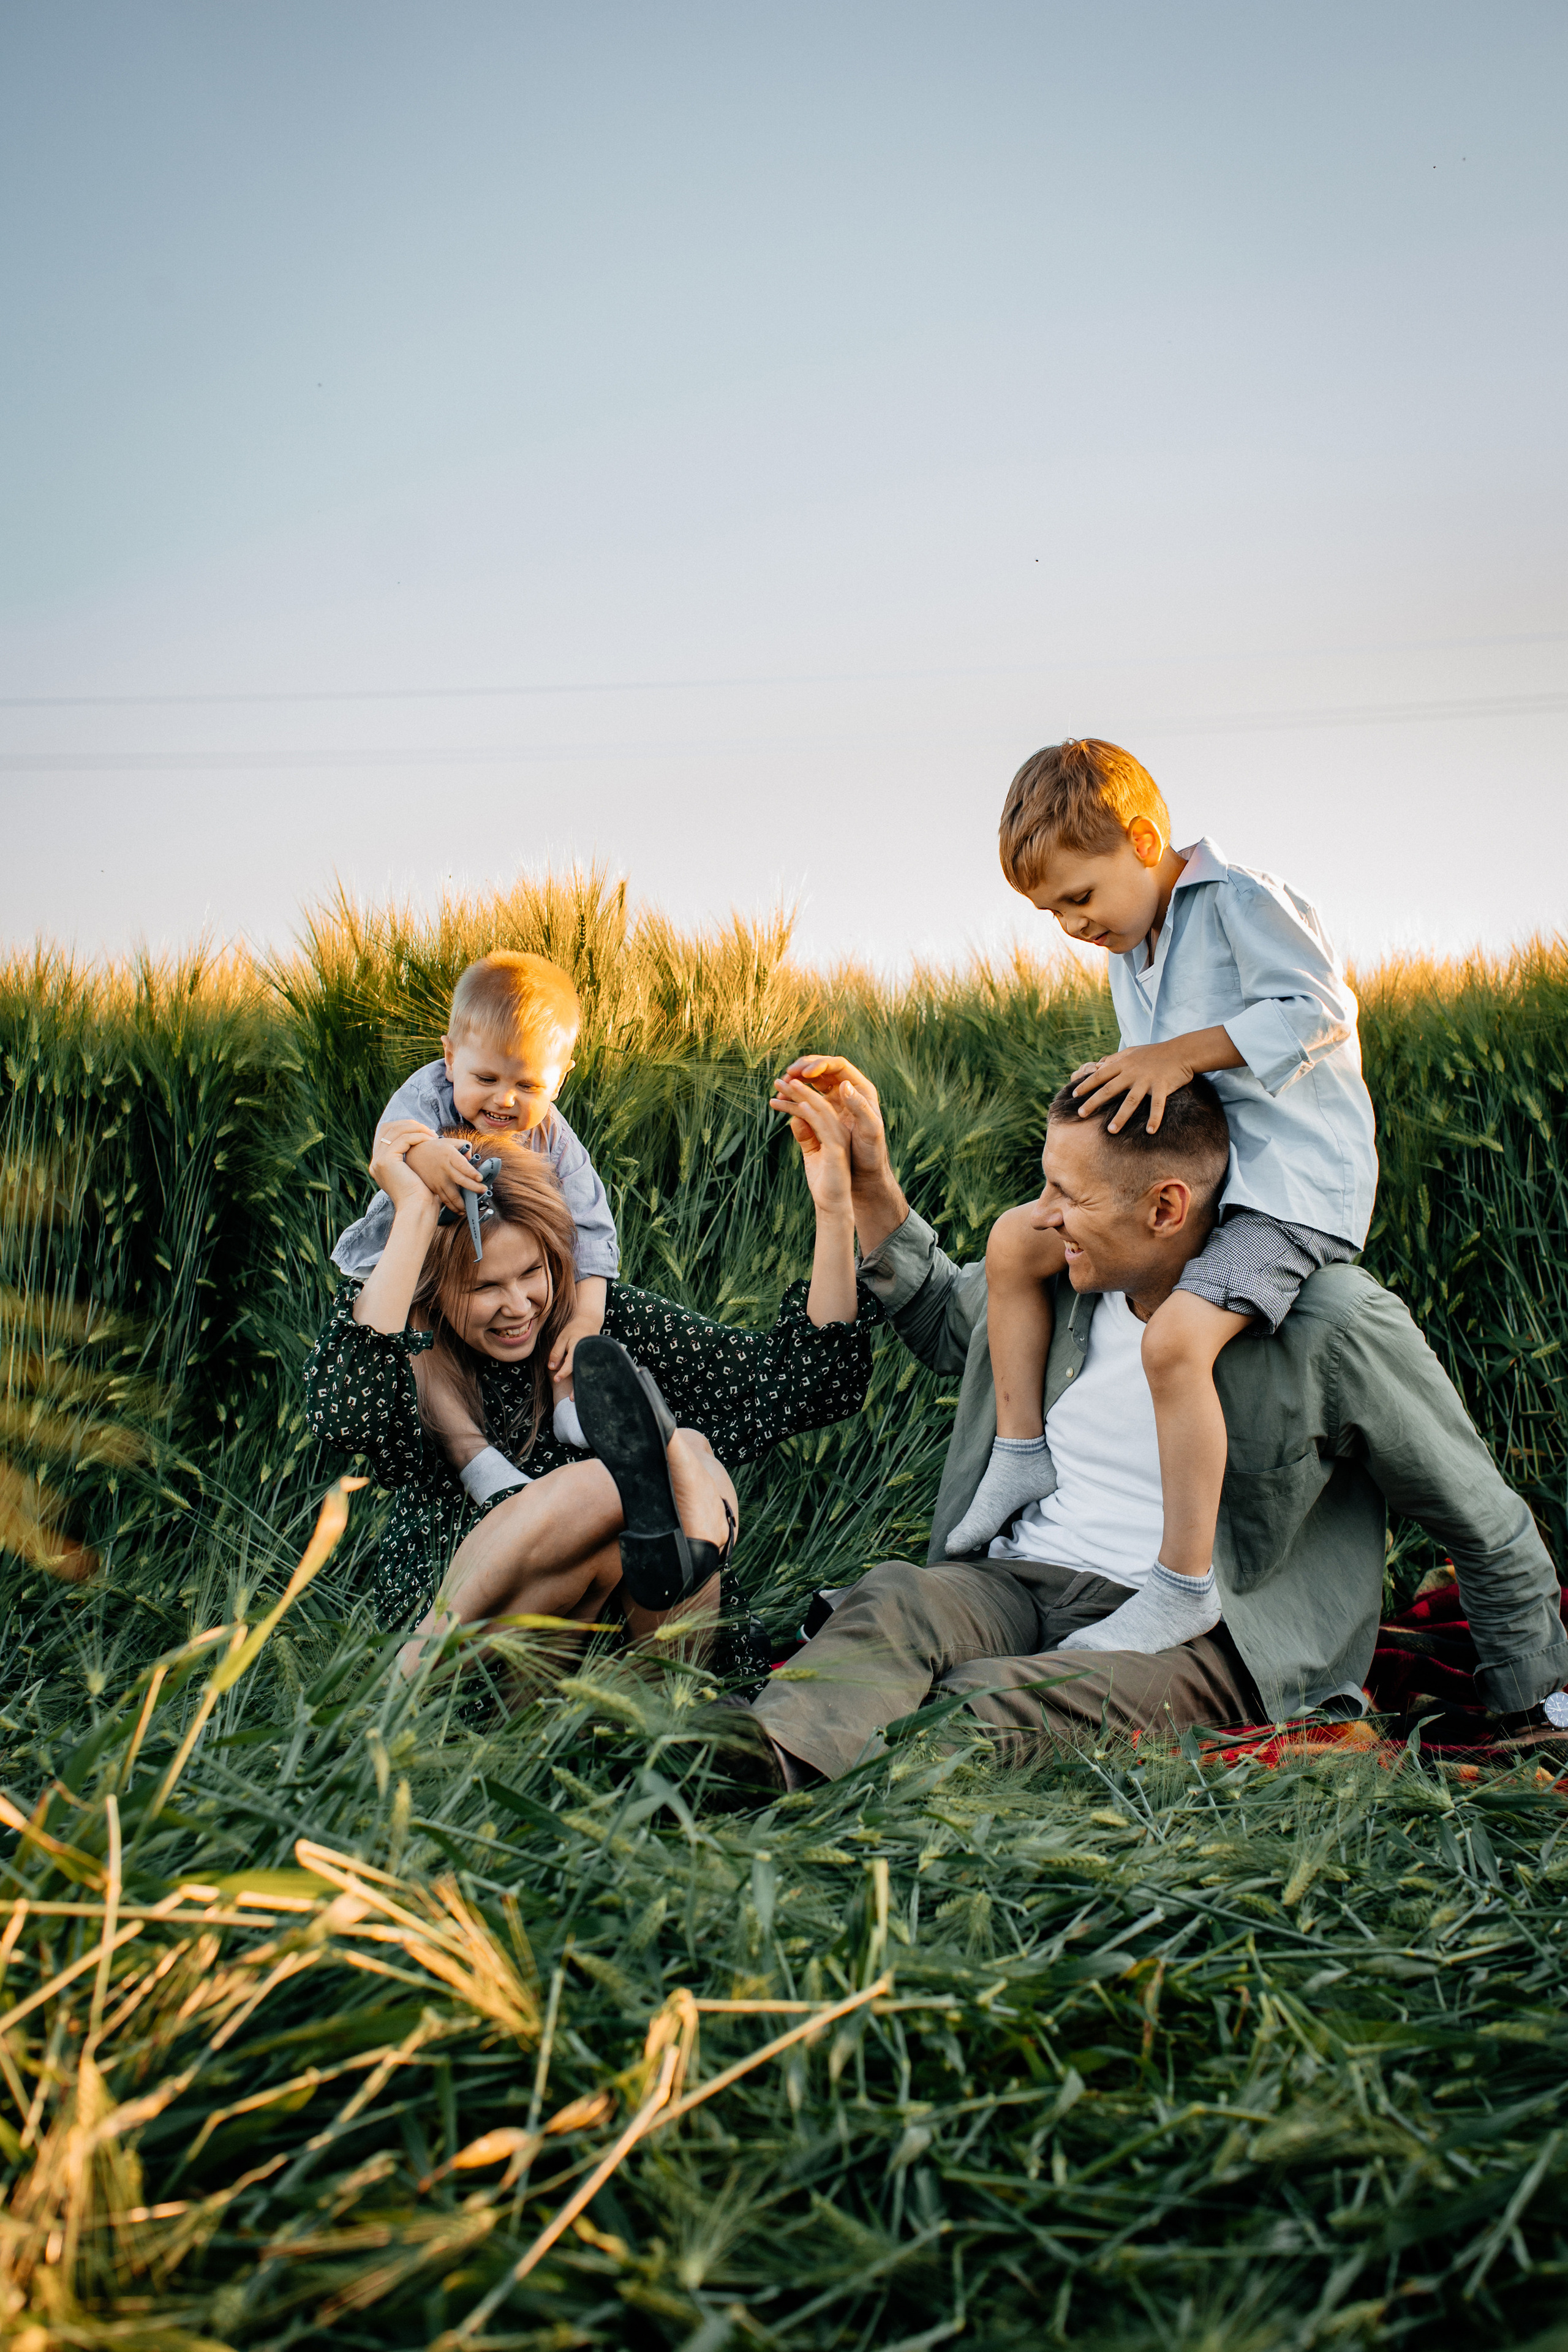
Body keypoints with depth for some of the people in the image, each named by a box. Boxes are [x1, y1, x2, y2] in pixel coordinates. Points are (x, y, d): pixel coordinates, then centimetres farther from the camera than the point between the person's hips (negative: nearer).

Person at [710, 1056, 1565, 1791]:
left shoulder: (1334, 1325, -11)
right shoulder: (1064, 1274, 5)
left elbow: (1487, 1529, 1)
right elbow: (946, 1327, 28)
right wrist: (869, 1182, 14)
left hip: (1193, 1635, -4)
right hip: (1020, 1585, 4)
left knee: (980, 1702, -34)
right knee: (896, 1596, -31)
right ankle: (764, 1756, -58)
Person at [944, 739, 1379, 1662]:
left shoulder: (1240, 901, -12)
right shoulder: (1131, 953, 15)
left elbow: (1317, 1008, -22)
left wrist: (1181, 1053, -22)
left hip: (1293, 1188, -10)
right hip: (1191, 1180, 10)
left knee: (1176, 1334, -30)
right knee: (1017, 1240, 7)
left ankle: (1185, 1585, -22)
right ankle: (1022, 1453, 14)